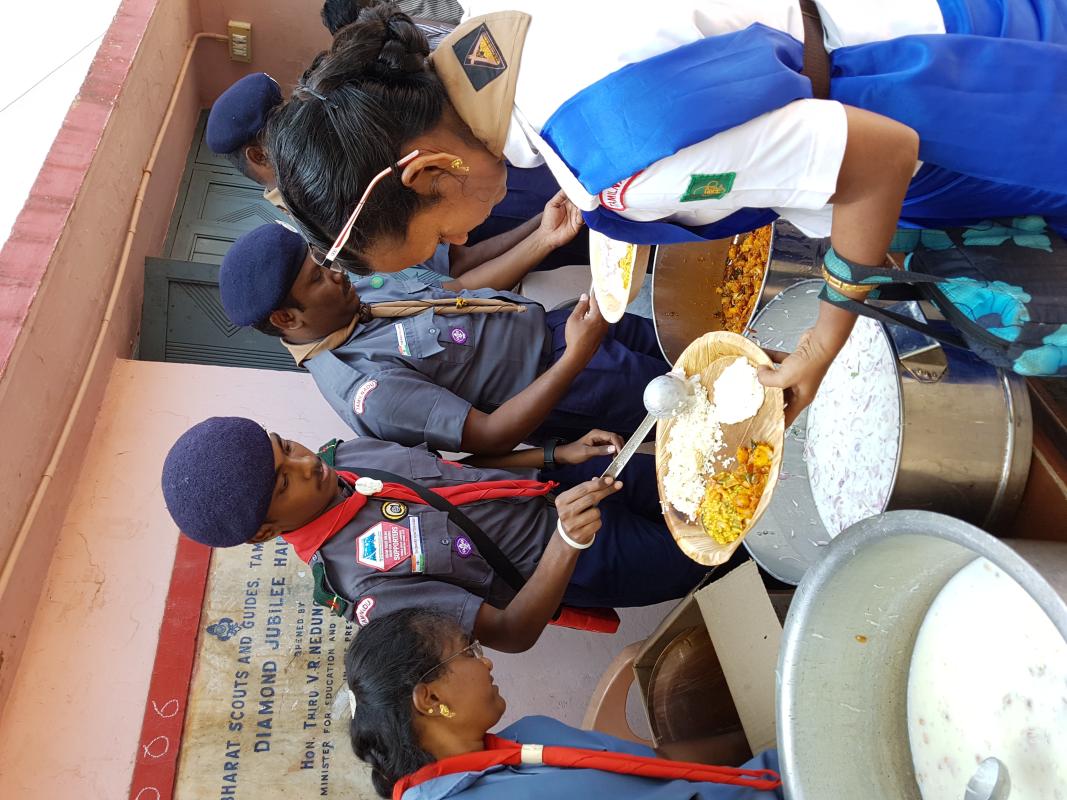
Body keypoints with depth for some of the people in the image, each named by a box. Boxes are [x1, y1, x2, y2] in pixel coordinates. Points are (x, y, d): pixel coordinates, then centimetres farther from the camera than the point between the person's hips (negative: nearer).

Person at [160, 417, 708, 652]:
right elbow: (511, 632, -27)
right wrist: (566, 542, -44)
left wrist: (555, 455, -2)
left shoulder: (348, 455, -8)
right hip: (573, 566, -6)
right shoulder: (362, 583, -29)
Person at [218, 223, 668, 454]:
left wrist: (545, 237, -4)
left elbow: (463, 287, 4)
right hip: (548, 382, -8)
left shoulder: (360, 292, -3)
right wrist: (575, 357, -36)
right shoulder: (363, 387, -28)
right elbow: (489, 435, -29)